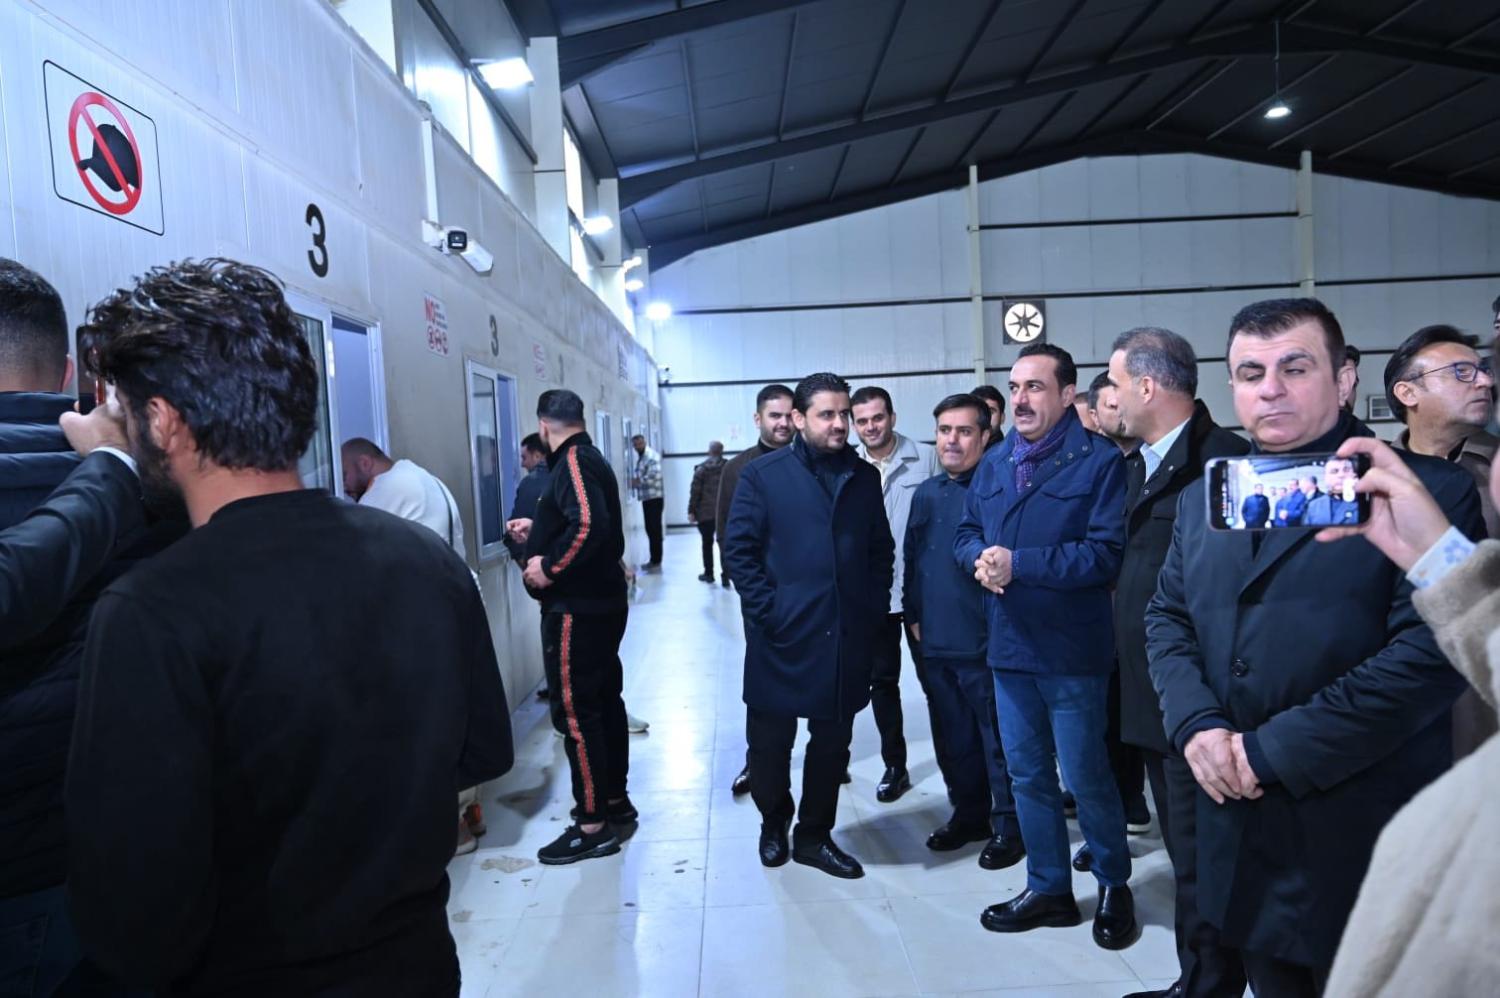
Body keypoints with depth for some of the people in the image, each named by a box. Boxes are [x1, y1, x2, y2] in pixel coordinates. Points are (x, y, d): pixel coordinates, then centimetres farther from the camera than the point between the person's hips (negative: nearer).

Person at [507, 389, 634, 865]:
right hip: (602, 604, 10)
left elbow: (589, 525, -31)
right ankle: (615, 799, 30)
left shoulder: (573, 462, -15)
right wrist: (538, 533, 24)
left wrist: (549, 567, -20)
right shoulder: (590, 459, 14)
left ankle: (593, 826, 5)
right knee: (604, 701, 17)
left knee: (574, 713, -3)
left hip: (577, 610, -10)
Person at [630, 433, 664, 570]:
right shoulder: (639, 458, 17)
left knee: (655, 530, -6)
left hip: (654, 498, -9)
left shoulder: (652, 456, -12)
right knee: (650, 530, 13)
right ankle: (653, 560, 20)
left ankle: (657, 562, -3)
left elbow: (655, 476, -23)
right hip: (646, 498, 9)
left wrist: (638, 481, -18)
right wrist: (633, 482, 0)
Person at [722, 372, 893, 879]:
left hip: (847, 638, 4)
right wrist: (767, 610, -12)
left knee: (833, 741, 13)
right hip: (782, 636, -3)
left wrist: (873, 609, 3)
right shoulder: (762, 475, -3)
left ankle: (815, 836, 30)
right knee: (770, 739, 10)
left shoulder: (864, 476, 9)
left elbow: (881, 550, 13)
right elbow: (738, 549, -6)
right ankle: (773, 824, 34)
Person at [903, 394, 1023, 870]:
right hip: (936, 640, 6)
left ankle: (1007, 826, 22)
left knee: (997, 739, 6)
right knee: (952, 738, 18)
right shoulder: (925, 493, 10)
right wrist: (913, 614, 14)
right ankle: (969, 813, 35)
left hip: (984, 640, -6)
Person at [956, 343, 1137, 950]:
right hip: (1009, 647, 6)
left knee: (1087, 777, 8)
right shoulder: (994, 463, 9)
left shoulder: (1100, 461, -11)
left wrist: (1018, 563, -24)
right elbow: (965, 533, 12)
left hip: (1072, 650, -6)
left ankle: (1114, 886, 32)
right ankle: (1049, 888, 33)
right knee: (1027, 776, 16)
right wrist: (979, 557, -11)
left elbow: (1105, 553, -19)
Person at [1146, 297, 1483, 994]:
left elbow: (1431, 652, -19)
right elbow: (1167, 617, 10)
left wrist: (1274, 751, -19)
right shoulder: (1204, 497, 10)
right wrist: (1197, 724, -8)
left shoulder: (1427, 493, -9)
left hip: (1363, 839, -4)